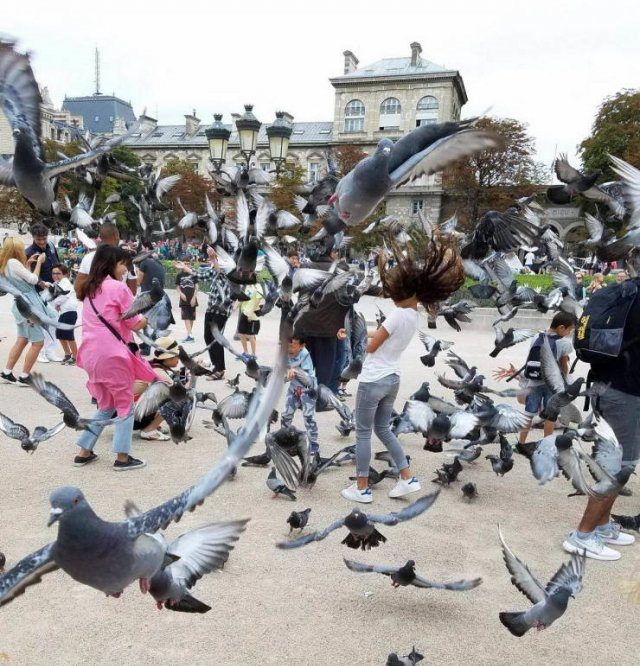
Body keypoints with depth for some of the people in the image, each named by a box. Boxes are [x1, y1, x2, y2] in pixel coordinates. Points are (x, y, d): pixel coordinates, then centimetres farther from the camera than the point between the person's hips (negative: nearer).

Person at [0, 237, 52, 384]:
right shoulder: (13, 262, -17)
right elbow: (33, 280, -14)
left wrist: (28, 263, 15)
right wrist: (39, 262, -4)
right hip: (28, 304, -10)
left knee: (22, 340, 15)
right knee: (38, 342, -4)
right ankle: (23, 377, 0)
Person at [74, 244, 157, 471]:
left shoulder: (89, 289, 16)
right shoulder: (118, 287, -9)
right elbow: (135, 324, -7)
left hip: (91, 353, 8)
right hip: (113, 353, -8)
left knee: (105, 405, 20)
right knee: (125, 405, 5)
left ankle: (84, 452, 19)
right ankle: (122, 457, 7)